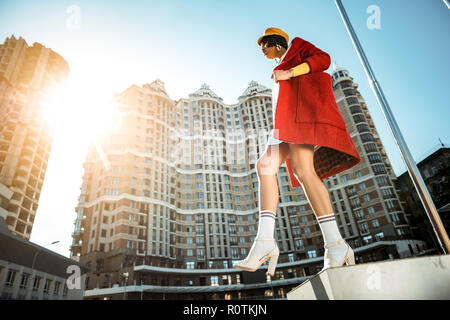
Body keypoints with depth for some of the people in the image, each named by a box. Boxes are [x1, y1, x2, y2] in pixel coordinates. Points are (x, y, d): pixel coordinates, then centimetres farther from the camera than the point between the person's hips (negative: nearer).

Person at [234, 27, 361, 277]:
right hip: (288, 120, 8)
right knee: (265, 166, -13)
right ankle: (265, 241, -23)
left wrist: (289, 72, -7)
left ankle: (335, 244, -26)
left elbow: (323, 59, 4)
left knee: (302, 170, -26)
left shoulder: (297, 45, 23)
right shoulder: (282, 69, 40)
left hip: (302, 107, -8)